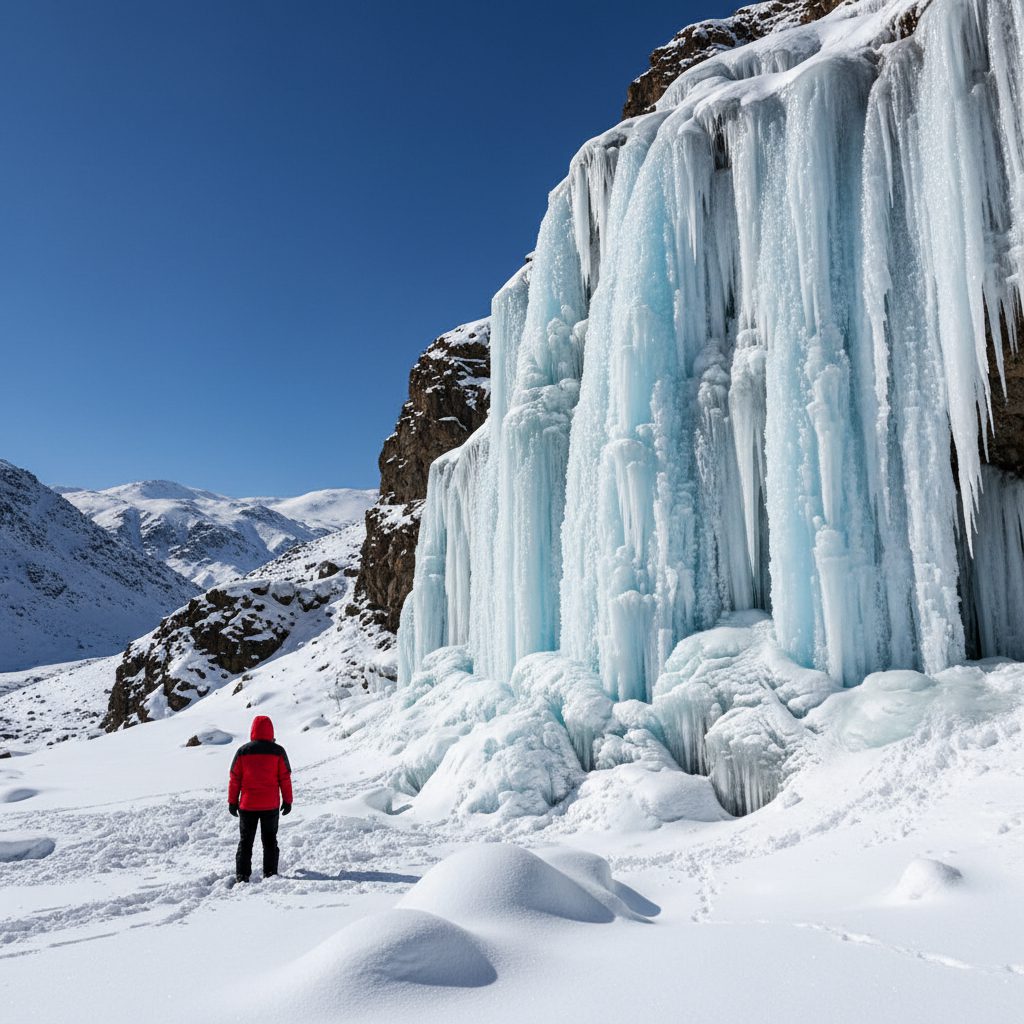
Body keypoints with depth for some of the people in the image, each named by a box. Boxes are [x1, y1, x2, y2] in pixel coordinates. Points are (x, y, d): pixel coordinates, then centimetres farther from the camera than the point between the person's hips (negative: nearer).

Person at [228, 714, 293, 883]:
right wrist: (287, 800, 6)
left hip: (247, 805, 0)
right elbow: (285, 778, -3)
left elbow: (234, 778, -1)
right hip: (271, 805, 0)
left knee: (246, 840, 12)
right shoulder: (278, 751, -6)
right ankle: (270, 873, 12)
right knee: (270, 840, 13)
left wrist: (232, 801, 9)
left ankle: (242, 875, 9)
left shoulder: (242, 751, -4)